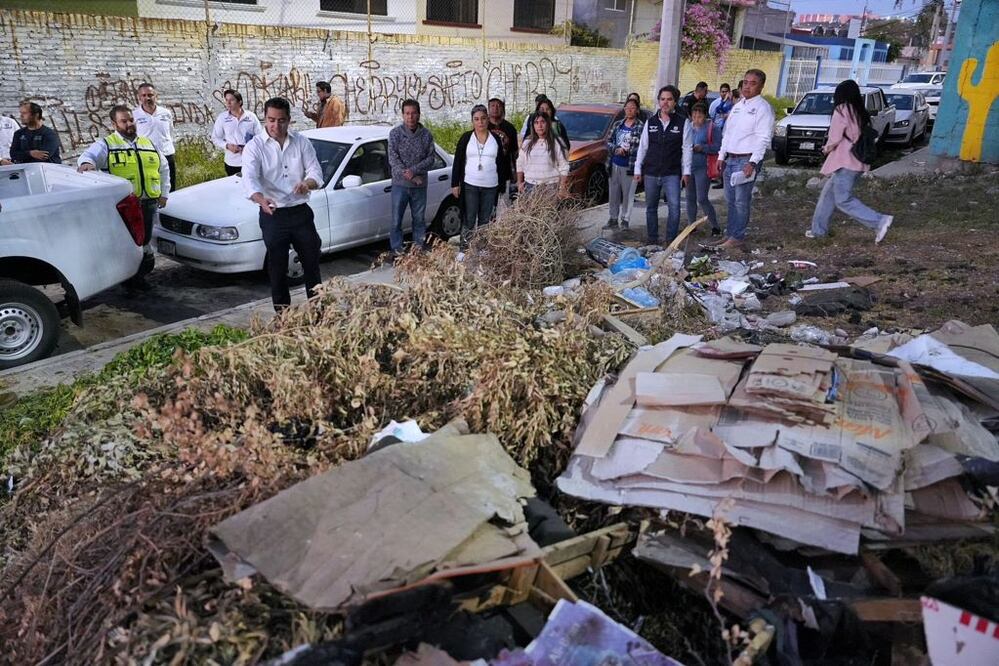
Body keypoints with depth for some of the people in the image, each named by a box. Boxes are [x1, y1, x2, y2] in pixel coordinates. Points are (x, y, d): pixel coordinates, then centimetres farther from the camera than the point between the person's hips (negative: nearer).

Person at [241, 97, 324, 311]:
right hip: (273, 215, -3)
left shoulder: (301, 142, 4)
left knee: (311, 259, 11)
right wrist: (261, 199, -42)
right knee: (277, 265, 4)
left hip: (301, 212, 3)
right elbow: (249, 178, -20)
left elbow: (316, 170, 0)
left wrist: (308, 183, -25)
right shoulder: (255, 146, -6)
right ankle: (282, 311, 16)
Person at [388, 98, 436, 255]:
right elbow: (393, 159, -9)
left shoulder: (426, 134, 2)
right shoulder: (395, 133, -3)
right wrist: (410, 177, -16)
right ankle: (397, 250, 10)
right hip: (400, 184, -2)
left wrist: (414, 170, -17)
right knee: (396, 220, 1)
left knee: (419, 219, 11)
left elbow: (431, 157, -2)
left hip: (420, 185, 2)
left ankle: (419, 247, 24)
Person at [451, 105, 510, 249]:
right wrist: (455, 184, -4)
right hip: (470, 185, -2)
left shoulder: (496, 139, 6)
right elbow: (457, 162, 2)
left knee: (485, 220, 9)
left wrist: (502, 185, 5)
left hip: (491, 187, 2)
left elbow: (502, 164, 10)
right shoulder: (466, 138, 2)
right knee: (469, 220, -3)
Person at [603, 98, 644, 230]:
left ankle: (625, 220, 10)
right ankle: (613, 219, 19)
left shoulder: (641, 126, -7)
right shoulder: (617, 125, 12)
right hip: (614, 165, 5)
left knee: (628, 195, 0)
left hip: (629, 166, -5)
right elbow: (609, 141, 9)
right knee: (614, 194, 10)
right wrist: (616, 149, -10)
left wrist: (626, 151, -17)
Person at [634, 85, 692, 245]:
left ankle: (671, 241, -2)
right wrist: (638, 169, 8)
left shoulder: (683, 122, -1)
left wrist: (686, 171, -6)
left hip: (672, 173, -3)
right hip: (651, 172, 3)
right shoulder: (650, 122, 8)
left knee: (674, 207, -13)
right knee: (651, 207, 11)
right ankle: (652, 241, 23)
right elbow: (643, 147, 11)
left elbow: (687, 148, -1)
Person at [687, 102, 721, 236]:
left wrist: (702, 148, -20)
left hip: (702, 168, -5)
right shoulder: (688, 127, 10)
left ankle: (715, 226, 5)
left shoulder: (712, 128, -5)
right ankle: (691, 225, 22)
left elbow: (718, 147, -9)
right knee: (690, 198, 10)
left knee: (702, 199, -7)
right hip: (688, 166, 5)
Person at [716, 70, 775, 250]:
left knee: (741, 201, -6)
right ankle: (730, 234, 19)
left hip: (747, 161, -8)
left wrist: (753, 163, -23)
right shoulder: (737, 106, 17)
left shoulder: (763, 107, -7)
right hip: (730, 159, 8)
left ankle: (737, 238, -2)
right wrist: (721, 156, 16)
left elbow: (763, 139, -15)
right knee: (730, 200, 11)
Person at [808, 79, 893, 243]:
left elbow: (834, 138, -15)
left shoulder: (842, 110, -11)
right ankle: (818, 229, 23)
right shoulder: (860, 113, 13)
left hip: (845, 162, -9)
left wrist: (827, 148, 7)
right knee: (828, 193, 17)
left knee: (843, 200, -7)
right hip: (857, 162, 9)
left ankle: (879, 221, -14)